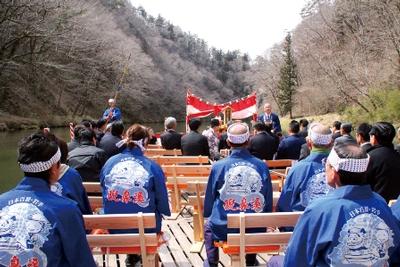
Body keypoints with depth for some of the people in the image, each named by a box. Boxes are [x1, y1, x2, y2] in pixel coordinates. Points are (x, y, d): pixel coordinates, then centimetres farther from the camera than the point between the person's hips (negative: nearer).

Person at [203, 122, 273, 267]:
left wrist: (207, 215, 22)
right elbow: (268, 202, 3)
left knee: (208, 225, 34)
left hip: (223, 230, -1)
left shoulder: (218, 166, -10)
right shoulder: (262, 166, -6)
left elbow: (209, 199, 2)